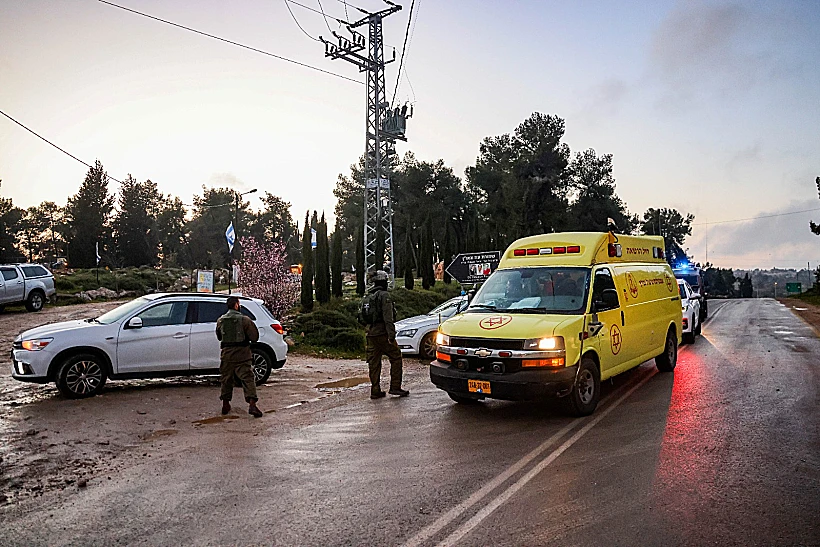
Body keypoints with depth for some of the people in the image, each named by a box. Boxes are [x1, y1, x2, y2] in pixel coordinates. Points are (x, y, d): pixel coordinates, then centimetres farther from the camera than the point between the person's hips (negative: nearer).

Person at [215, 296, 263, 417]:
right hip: (242, 354, -4)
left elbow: (219, 337, 18)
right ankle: (252, 404, -14)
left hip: (226, 354, 4)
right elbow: (254, 337, -8)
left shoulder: (220, 321, 4)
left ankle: (225, 405, 25)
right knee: (248, 378, -4)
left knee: (226, 379, 17)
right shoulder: (244, 320, -10)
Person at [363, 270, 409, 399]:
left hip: (371, 334, 8)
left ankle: (375, 391, 11)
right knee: (396, 357, 3)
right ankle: (395, 387, 1)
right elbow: (388, 317, -18)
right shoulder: (384, 295, -11)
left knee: (374, 363, 8)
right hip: (382, 334, -8)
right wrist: (391, 335, -21)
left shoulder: (368, 297, 15)